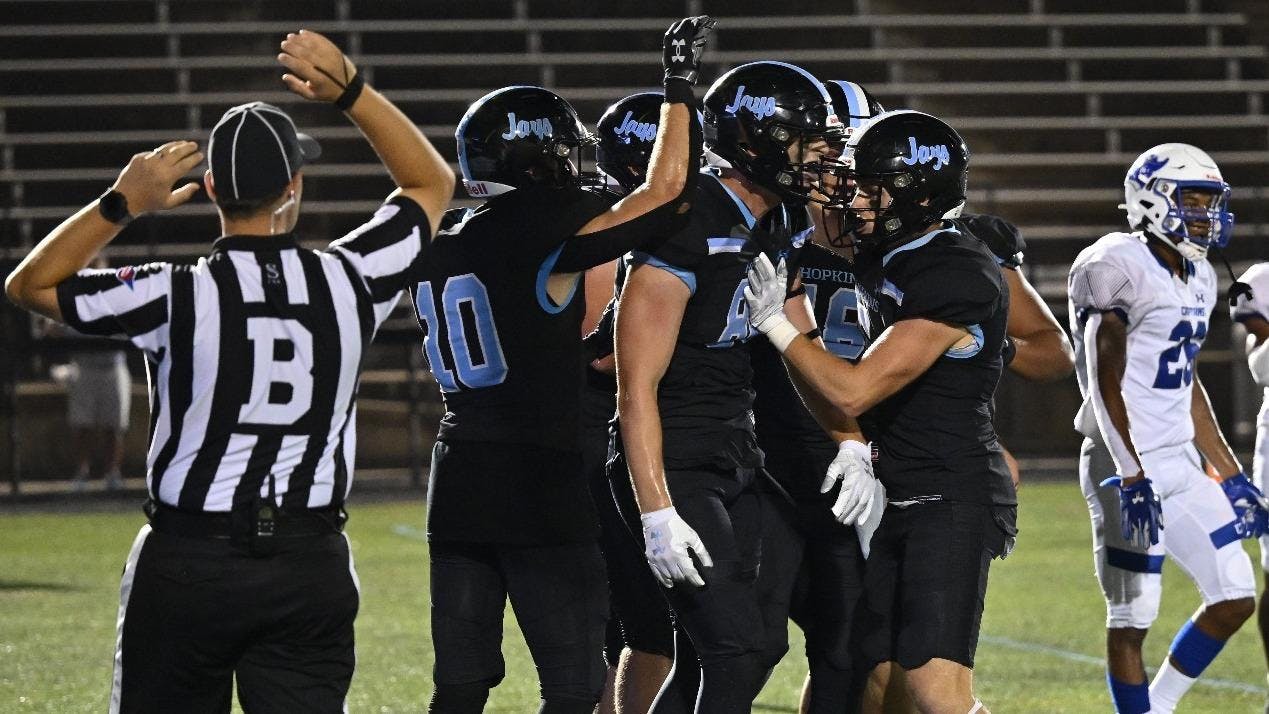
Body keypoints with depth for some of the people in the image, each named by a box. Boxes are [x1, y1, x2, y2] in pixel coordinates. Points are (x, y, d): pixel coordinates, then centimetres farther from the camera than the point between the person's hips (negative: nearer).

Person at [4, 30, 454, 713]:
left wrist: (122, 202, -2)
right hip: (310, 565, 2)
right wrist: (350, 90, 6)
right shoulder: (348, 281, -6)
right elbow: (432, 182, 13)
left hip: (188, 562, -2)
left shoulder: (176, 297, -12)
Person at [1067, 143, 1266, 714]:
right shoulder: (1117, 269, -13)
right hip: (1128, 466, -9)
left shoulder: (1196, 279, 14)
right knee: (1131, 621, -3)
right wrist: (1132, 477, -24)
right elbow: (1107, 387, -18)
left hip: (1183, 463, 9)